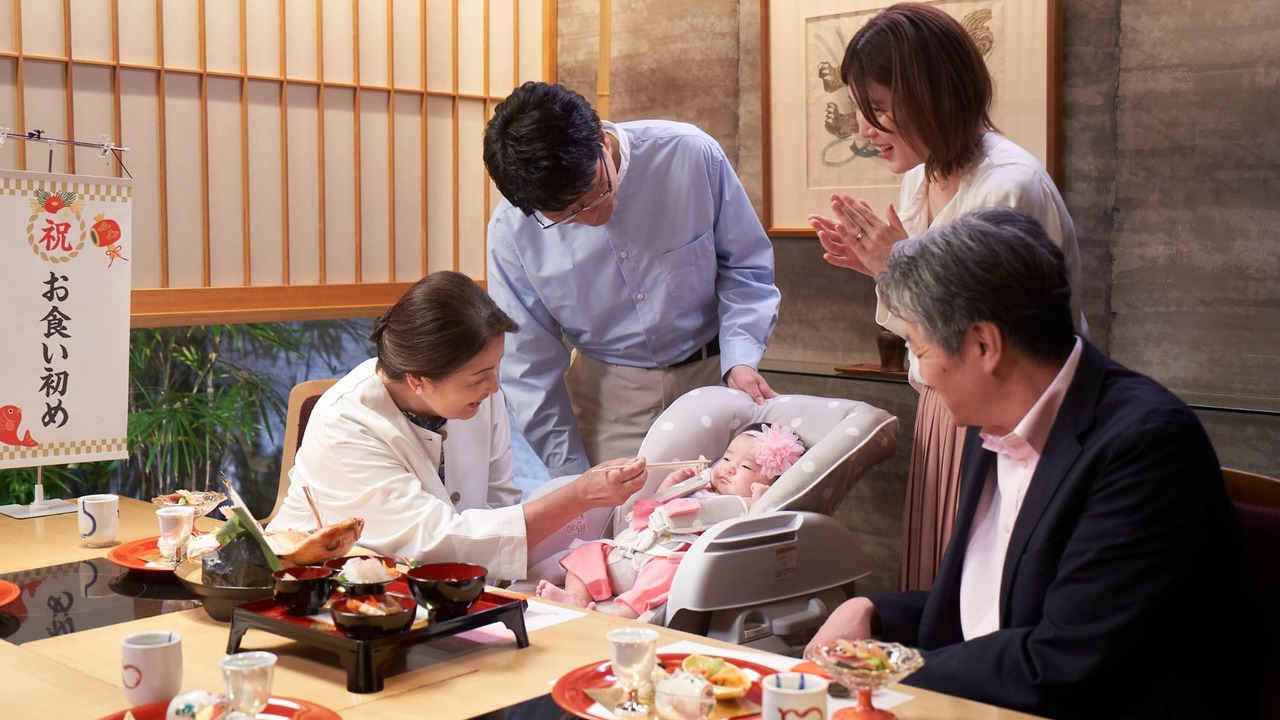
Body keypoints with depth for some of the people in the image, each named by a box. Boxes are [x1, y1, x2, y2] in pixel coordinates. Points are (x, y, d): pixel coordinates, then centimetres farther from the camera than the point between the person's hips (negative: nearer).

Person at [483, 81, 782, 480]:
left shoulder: (690, 155, -19)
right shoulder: (513, 229, -17)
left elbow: (745, 266, -3)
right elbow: (529, 364, -6)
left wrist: (740, 357, -16)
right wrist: (571, 476, -5)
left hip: (711, 375, 0)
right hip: (607, 392, 0)